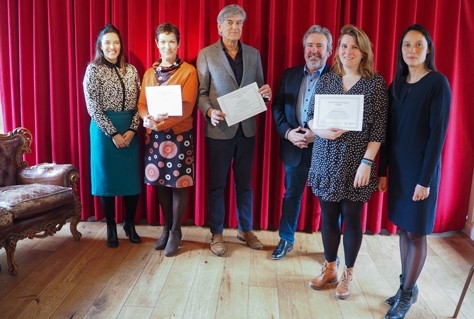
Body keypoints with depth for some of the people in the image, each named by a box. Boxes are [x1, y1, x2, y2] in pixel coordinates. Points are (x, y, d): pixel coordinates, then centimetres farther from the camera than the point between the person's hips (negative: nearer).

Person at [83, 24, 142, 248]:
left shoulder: (131, 70, 8)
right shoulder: (93, 69, -3)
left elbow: (139, 103, 5)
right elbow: (93, 107, -9)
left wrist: (132, 130, -8)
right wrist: (113, 133, -13)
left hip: (130, 130, 4)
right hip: (104, 130, -3)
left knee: (132, 178, 6)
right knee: (107, 178, 4)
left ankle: (130, 224, 24)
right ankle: (111, 228, 19)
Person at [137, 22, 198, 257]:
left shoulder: (188, 71, -4)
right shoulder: (149, 73, 11)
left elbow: (186, 107, -12)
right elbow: (142, 103, 6)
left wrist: (163, 121, -23)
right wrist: (147, 119, -16)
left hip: (179, 135, -4)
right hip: (154, 135, 5)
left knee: (178, 184, 2)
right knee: (160, 183, 11)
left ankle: (176, 232, 16)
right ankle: (166, 228, 27)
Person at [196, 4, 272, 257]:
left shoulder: (253, 54, 9)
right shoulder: (206, 54, -1)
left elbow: (259, 88, 12)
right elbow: (200, 93, -3)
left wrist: (266, 92, -11)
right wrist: (209, 111, -21)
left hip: (246, 128, 3)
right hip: (220, 129, -3)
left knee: (245, 182, 13)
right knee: (217, 184, 6)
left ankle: (245, 229, 28)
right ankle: (217, 234, 20)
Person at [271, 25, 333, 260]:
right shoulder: (290, 75, 8)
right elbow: (277, 107, 6)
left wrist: (318, 134, -21)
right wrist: (288, 132, -10)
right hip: (294, 147, 4)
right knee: (291, 195, 16)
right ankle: (286, 240, 33)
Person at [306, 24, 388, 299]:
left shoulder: (376, 83, -4)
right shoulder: (327, 80, 5)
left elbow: (379, 128, -7)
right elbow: (311, 117, 7)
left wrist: (367, 162, -14)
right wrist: (322, 131, -14)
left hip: (356, 164, -3)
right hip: (326, 161, 3)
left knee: (352, 219, 8)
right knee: (328, 216, 12)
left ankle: (348, 275, 26)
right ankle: (329, 269, 31)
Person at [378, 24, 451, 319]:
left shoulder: (438, 83, -10)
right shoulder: (397, 85, 7)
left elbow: (438, 133, -14)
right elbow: (389, 131, 8)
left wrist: (425, 179, -16)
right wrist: (383, 170, 6)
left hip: (421, 167, -6)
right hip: (398, 166, 6)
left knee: (416, 233, 4)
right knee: (403, 228, 13)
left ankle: (408, 292, 19)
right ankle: (406, 286, 27)